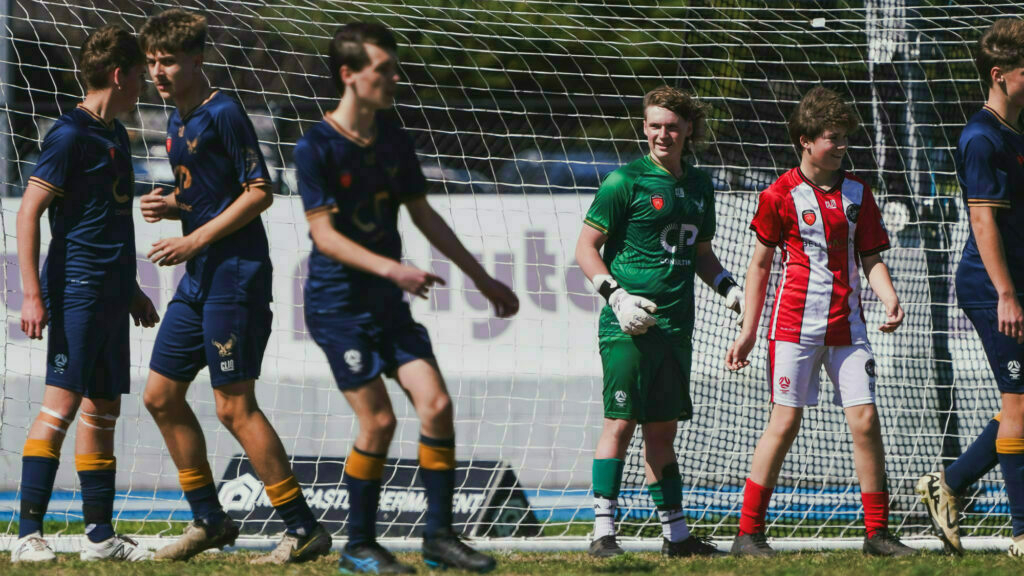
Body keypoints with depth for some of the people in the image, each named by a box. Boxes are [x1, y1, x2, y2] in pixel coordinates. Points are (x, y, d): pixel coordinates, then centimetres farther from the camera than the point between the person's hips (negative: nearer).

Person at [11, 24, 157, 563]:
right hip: (75, 289, -9)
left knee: (103, 408, 11)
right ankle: (28, 533, -16)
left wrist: (132, 289, 30)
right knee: (63, 401, -14)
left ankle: (100, 534, 15)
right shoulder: (70, 134, -10)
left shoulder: (115, 134, 17)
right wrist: (31, 294, -19)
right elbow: (29, 211, -13)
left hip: (111, 291, 9)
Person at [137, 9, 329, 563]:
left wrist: (195, 241, -16)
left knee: (233, 406, -11)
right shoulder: (177, 122, 16)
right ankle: (209, 520, 20)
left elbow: (259, 191, -15)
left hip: (235, 274, -10)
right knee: (161, 395, 11)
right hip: (199, 277, 10)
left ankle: (303, 528, -7)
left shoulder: (223, 113, -12)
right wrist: (169, 205, 5)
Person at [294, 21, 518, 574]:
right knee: (378, 420, -9)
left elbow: (423, 215, 16)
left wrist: (482, 278, 17)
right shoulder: (316, 148, -13)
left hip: (388, 303, 6)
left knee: (436, 404, -6)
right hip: (337, 304, -6)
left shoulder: (393, 138, 7)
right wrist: (392, 269, -30)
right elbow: (325, 234, -18)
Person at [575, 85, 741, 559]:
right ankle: (603, 532, -10)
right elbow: (586, 247, -5)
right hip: (628, 324, -6)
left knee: (663, 429, 12)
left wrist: (729, 288, 11)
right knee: (621, 422, -10)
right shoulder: (625, 181, -5)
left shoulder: (699, 187, 15)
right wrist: (615, 294, -17)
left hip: (675, 325, 6)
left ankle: (676, 534, 16)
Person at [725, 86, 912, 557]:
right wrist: (748, 331, 4)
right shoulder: (781, 194, -1)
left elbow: (871, 258, 10)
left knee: (865, 419, -4)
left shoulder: (856, 193, 9)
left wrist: (890, 299, -10)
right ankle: (748, 532, 1)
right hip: (795, 321, -3)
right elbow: (760, 264, 6)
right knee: (785, 421, -6)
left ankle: (877, 532, 5)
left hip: (846, 324, 3)